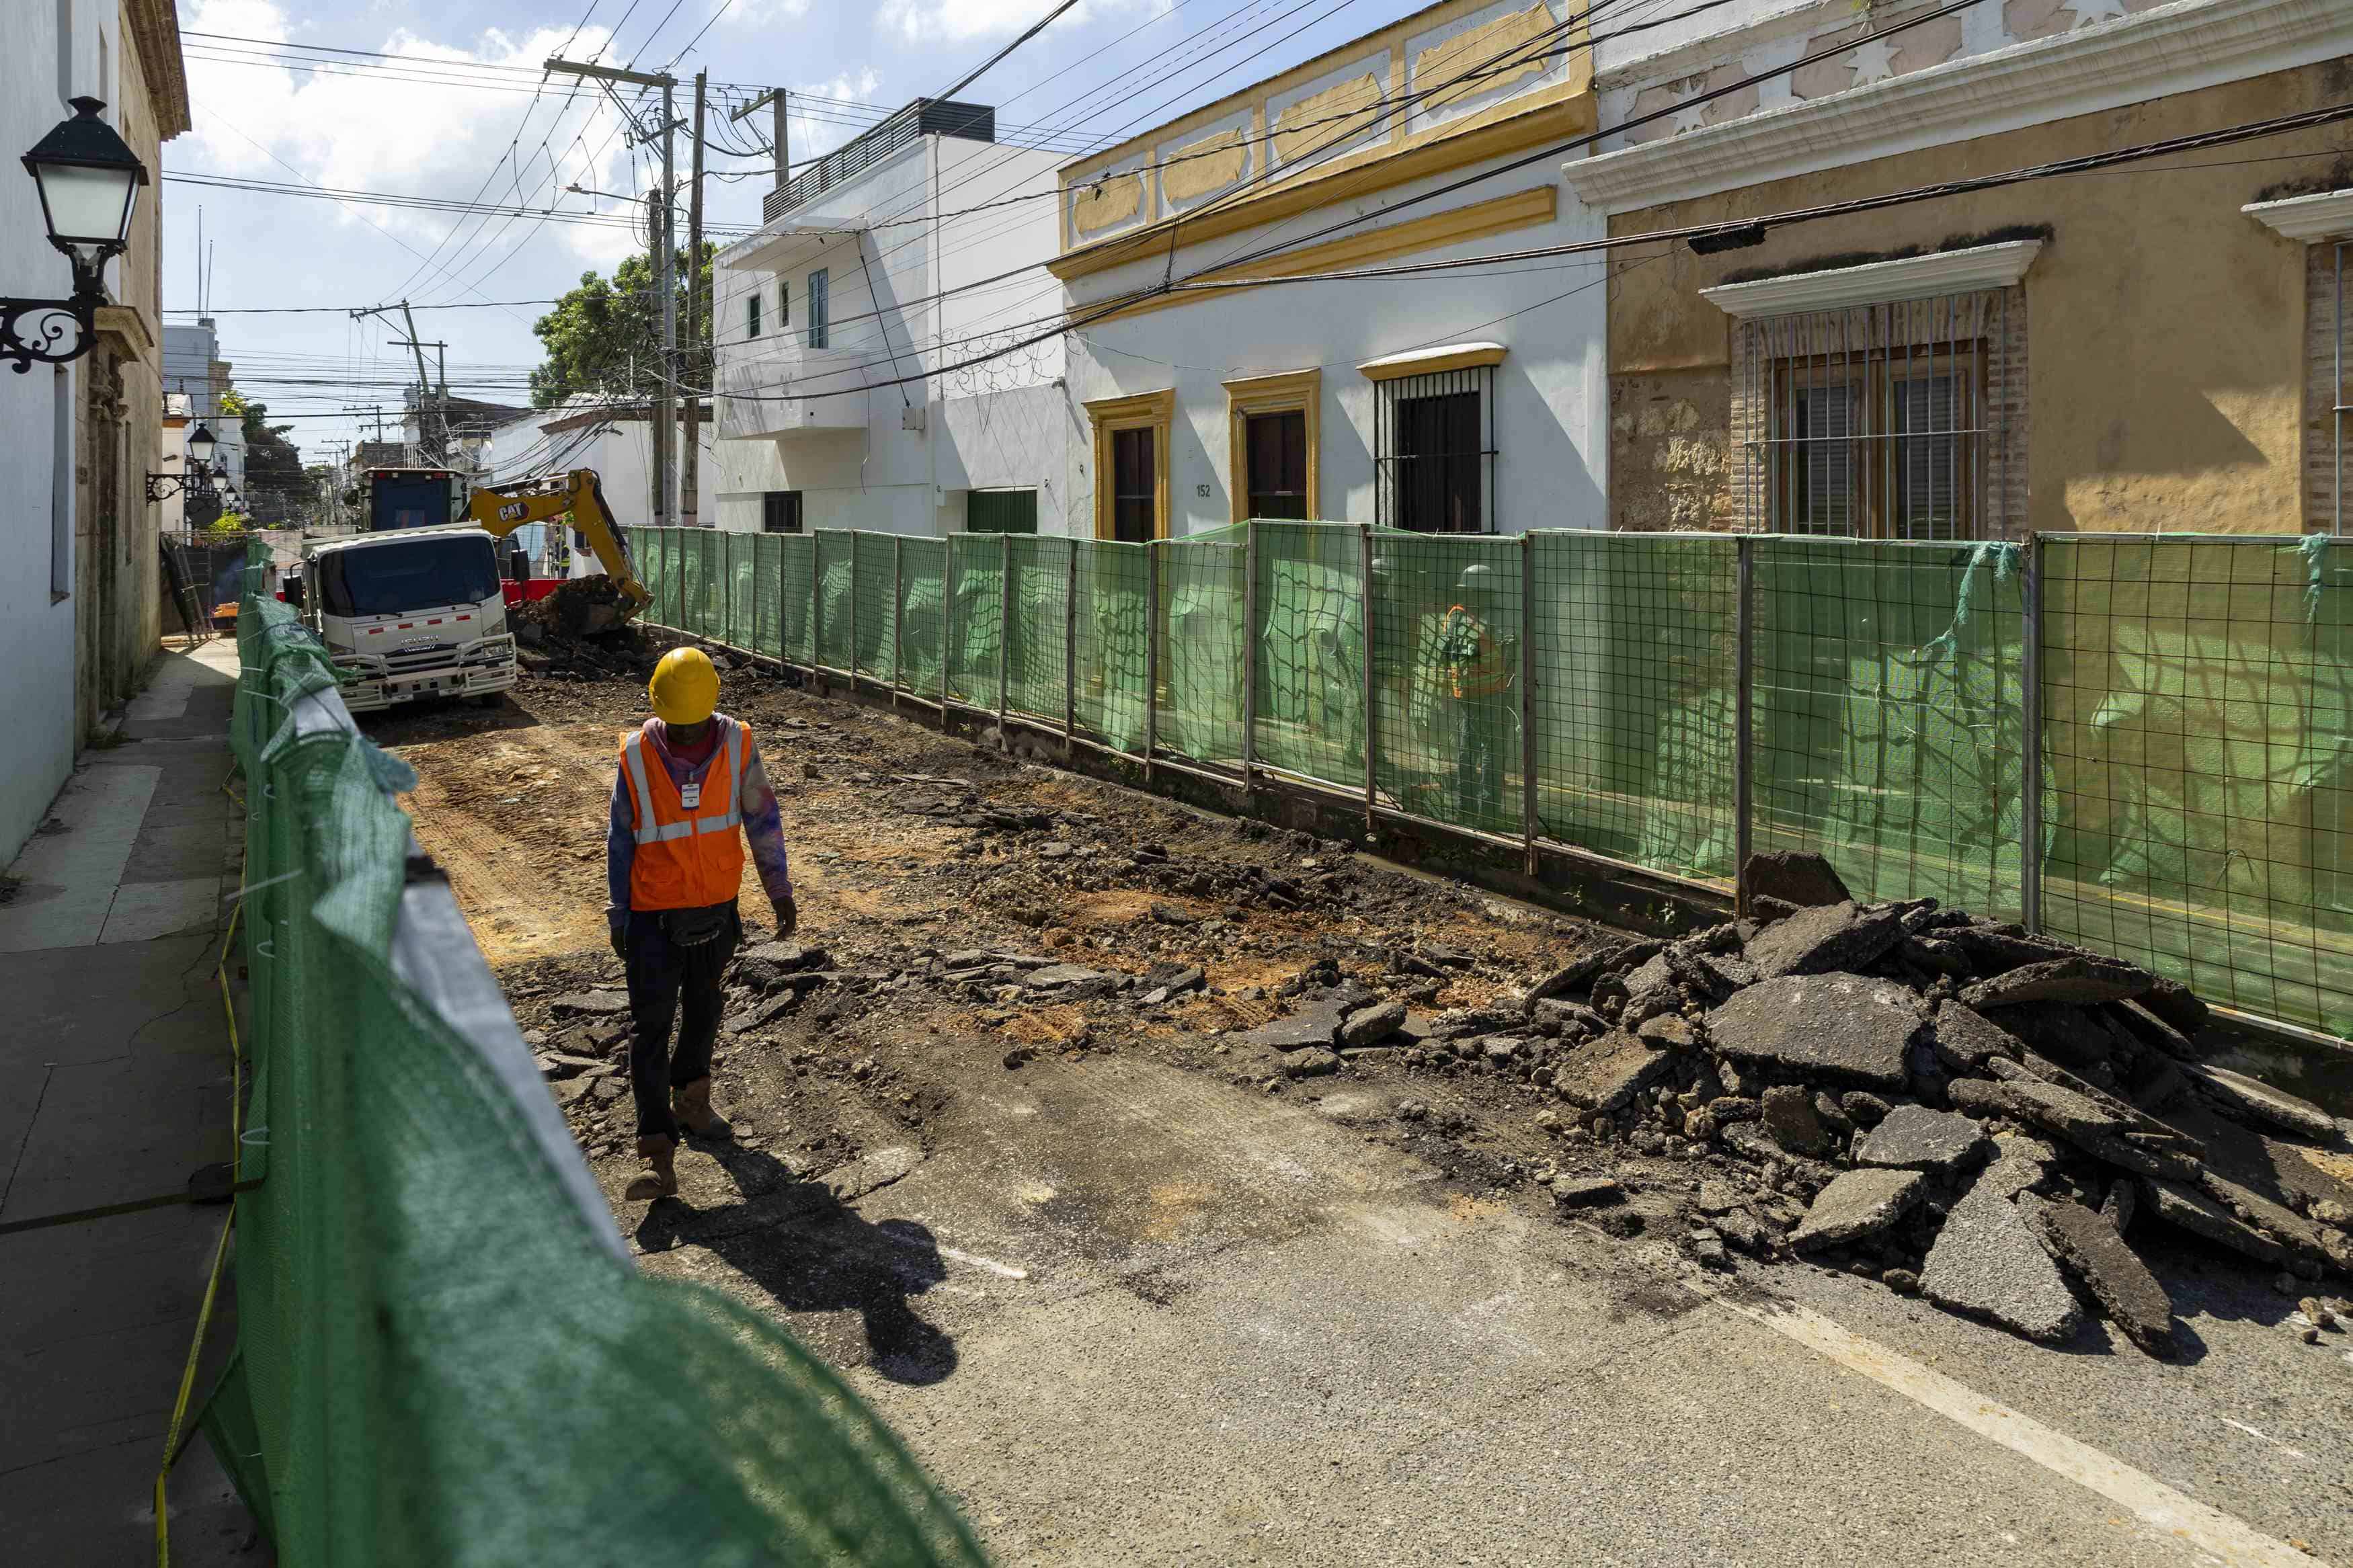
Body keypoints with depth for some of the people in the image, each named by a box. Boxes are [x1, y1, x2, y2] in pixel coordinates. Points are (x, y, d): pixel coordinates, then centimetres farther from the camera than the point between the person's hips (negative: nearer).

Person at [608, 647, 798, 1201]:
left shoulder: (736, 745, -9)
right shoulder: (637, 756, -12)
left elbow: (762, 820, 2)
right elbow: (620, 841, -2)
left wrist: (780, 891, 6)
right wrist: (619, 918, 1)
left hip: (717, 907, 3)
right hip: (655, 915, -2)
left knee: (703, 1012, 21)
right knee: (650, 1030, -5)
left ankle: (691, 1100, 44)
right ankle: (658, 1157, -4)